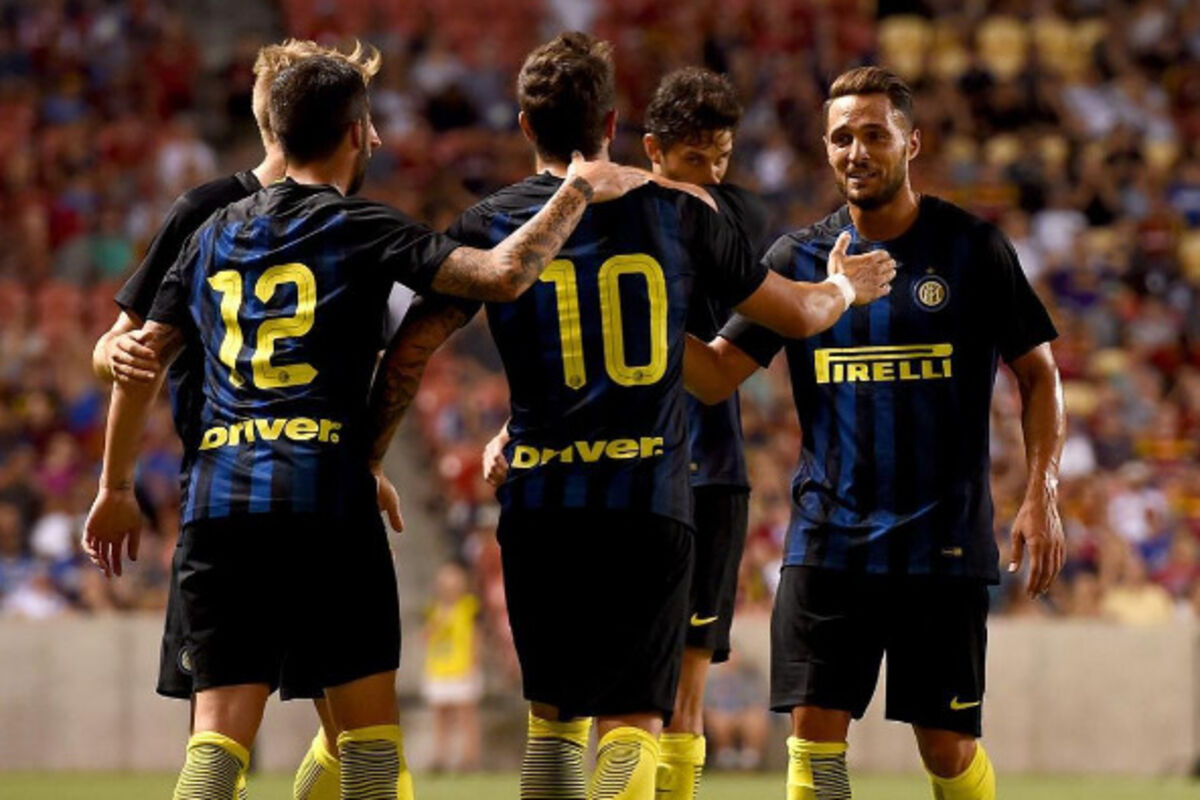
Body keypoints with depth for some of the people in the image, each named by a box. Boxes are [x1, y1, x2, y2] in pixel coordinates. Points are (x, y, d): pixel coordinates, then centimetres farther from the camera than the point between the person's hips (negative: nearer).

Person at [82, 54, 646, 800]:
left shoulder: (214, 233, 18)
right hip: (326, 501, -4)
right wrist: (581, 189, 3)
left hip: (216, 506, 5)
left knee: (219, 738, 0)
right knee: (369, 730, 5)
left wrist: (117, 488, 29)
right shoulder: (361, 228, 1)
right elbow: (502, 275, -10)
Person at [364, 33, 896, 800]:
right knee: (633, 723, -4)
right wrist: (846, 287, 40)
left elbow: (408, 354, 1)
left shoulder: (489, 225, 4)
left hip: (539, 507, 1)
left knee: (552, 717, 17)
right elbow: (797, 313, 18)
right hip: (651, 505, -1)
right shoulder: (679, 209, 6)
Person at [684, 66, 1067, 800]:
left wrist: (1042, 497, -4)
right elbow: (715, 376, 4)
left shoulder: (972, 249, 0)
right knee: (815, 733, -5)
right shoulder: (799, 257, 6)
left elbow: (1039, 373, 5)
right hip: (828, 539, 2)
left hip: (942, 544, -2)